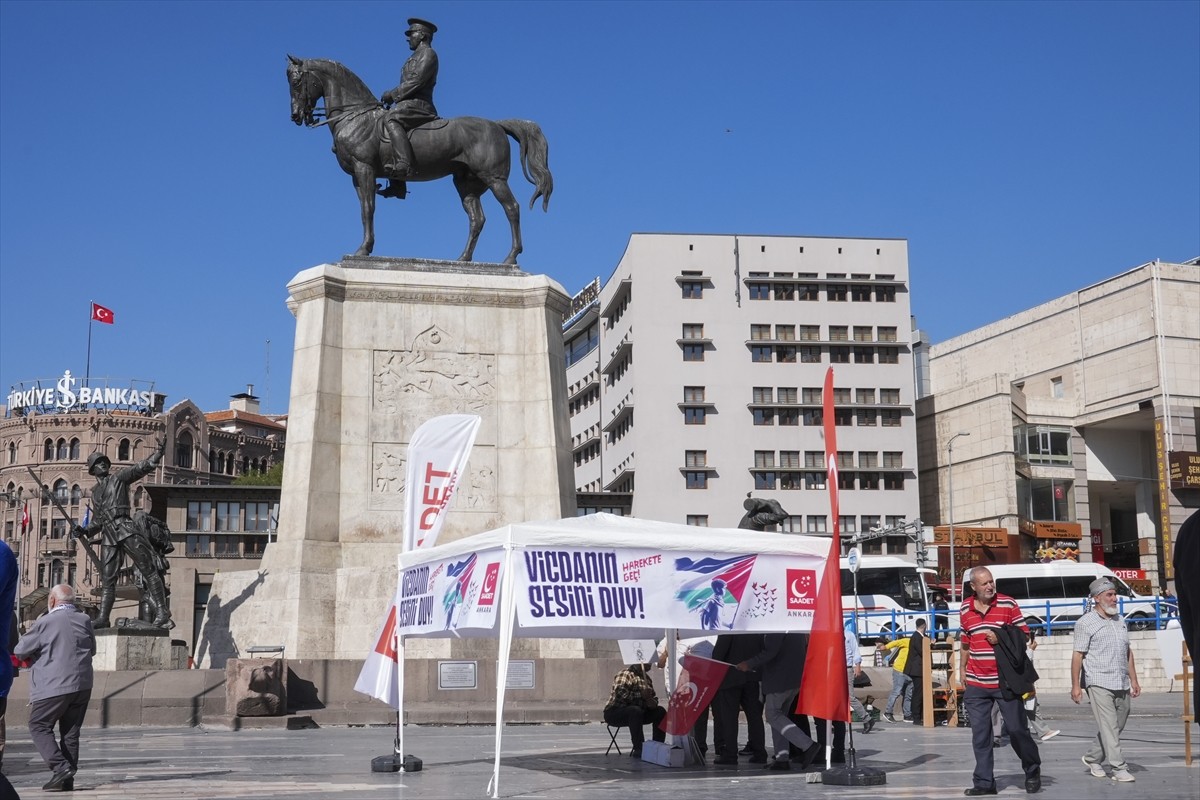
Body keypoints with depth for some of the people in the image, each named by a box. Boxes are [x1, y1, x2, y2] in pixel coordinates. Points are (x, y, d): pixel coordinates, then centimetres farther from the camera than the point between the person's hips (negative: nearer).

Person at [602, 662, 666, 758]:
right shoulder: (625, 675, -14)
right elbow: (620, 694, -29)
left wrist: (653, 702, -5)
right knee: (635, 711, -36)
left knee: (660, 711, -7)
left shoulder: (646, 677, 12)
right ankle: (638, 749, -32)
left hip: (637, 712, 8)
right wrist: (641, 695, -29)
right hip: (615, 712, -8)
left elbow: (653, 696, 20)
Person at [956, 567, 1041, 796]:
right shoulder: (965, 609, 7)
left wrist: (1000, 639, -17)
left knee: (1017, 729, 2)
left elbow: (1023, 635, -2)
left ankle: (1033, 771, 24)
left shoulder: (1008, 604, -3)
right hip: (976, 683, 3)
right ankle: (984, 782, 12)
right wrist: (962, 669, 22)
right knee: (980, 735, 4)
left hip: (1005, 681, -3)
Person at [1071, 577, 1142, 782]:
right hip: (1099, 684, -7)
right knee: (1109, 727, -9)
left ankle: (1092, 759, 26)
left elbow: (1128, 651, 21)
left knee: (1117, 726, 10)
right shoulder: (1085, 623, -5)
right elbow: (1078, 655, -7)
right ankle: (1119, 768, -8)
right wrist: (1075, 685, -10)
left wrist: (1134, 679, 16)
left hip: (1122, 685, 7)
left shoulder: (1120, 620, 15)